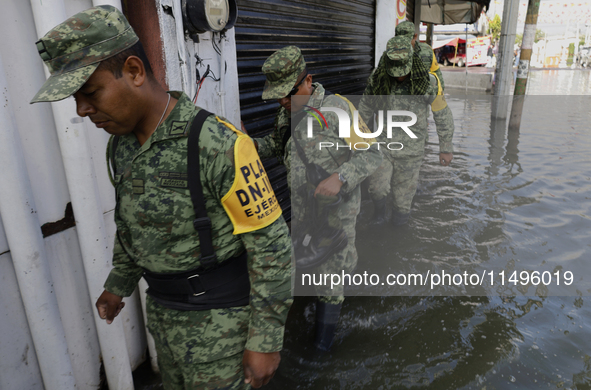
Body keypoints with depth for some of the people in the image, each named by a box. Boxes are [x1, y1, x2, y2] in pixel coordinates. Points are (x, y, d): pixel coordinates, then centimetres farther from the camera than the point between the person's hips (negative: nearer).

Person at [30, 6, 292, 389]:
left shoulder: (218, 145, -27)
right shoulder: (125, 143, -1)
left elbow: (271, 243, -22)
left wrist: (266, 339, -17)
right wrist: (118, 284, 23)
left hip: (219, 312, -7)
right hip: (163, 307, 8)